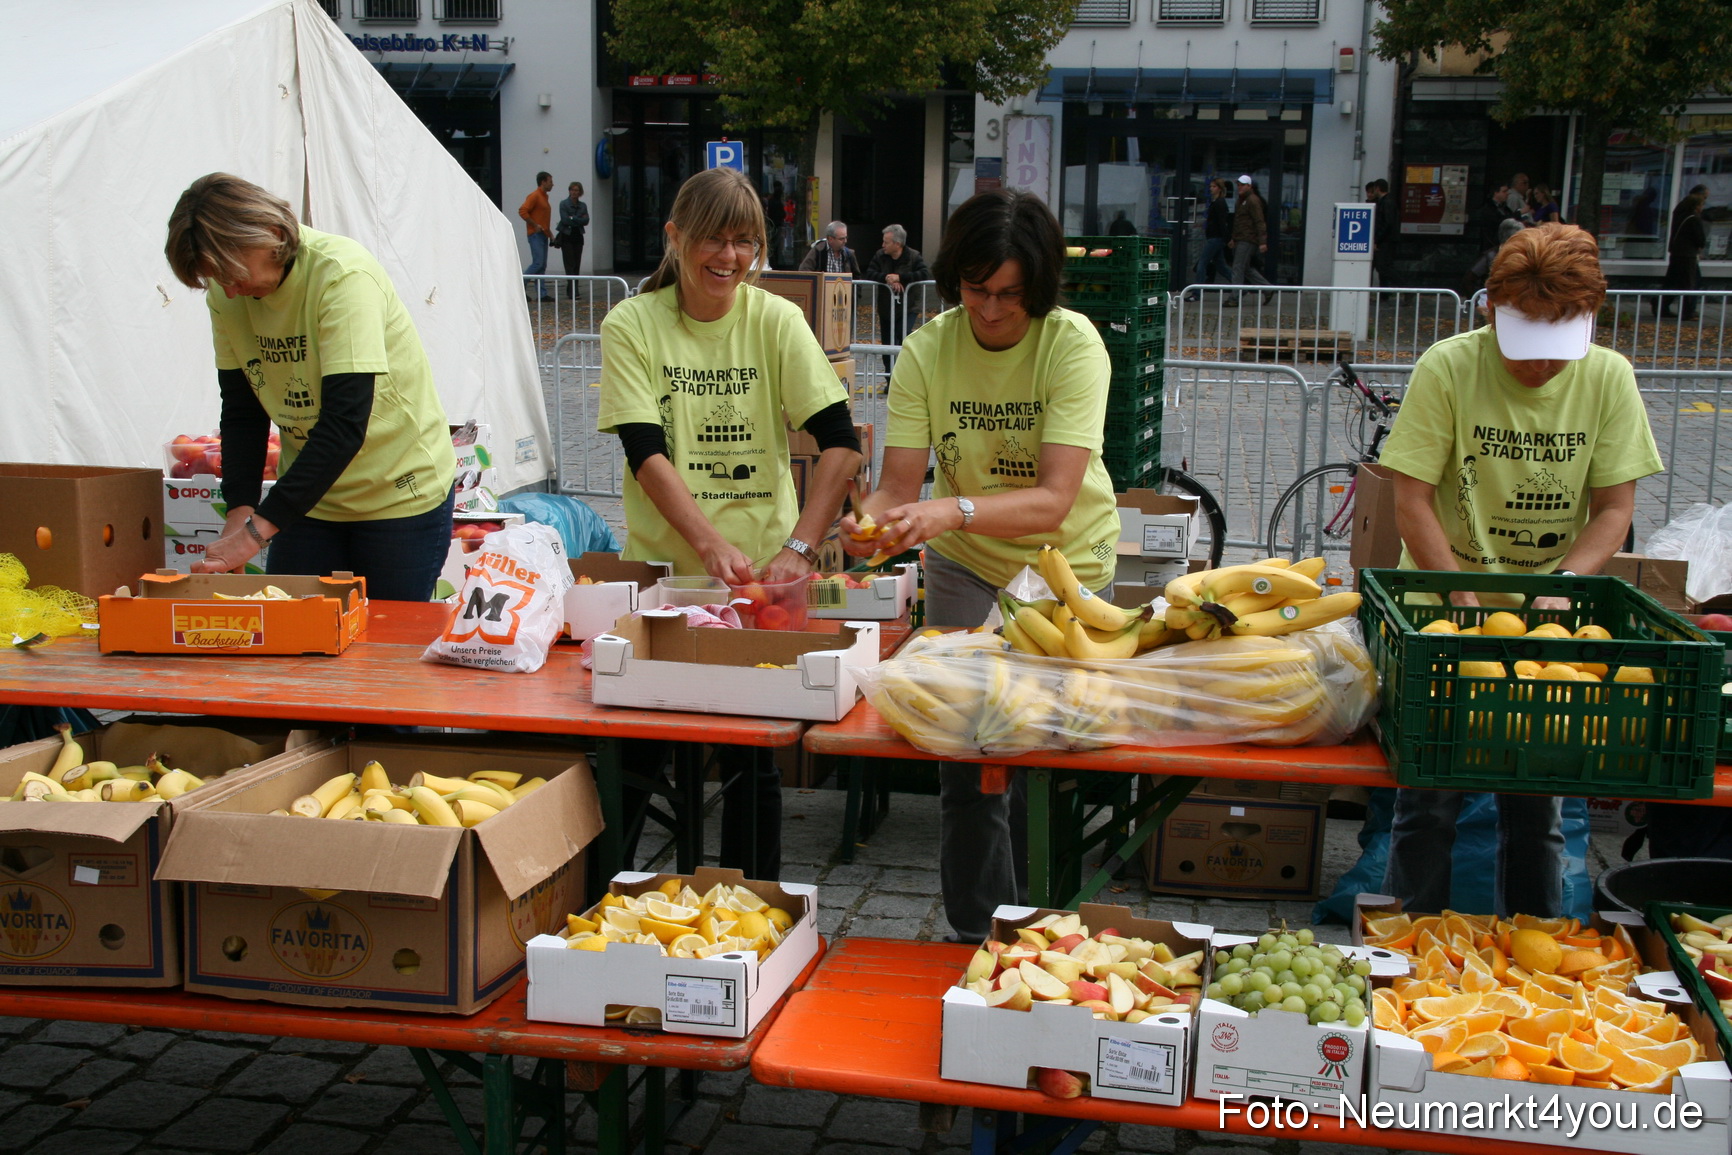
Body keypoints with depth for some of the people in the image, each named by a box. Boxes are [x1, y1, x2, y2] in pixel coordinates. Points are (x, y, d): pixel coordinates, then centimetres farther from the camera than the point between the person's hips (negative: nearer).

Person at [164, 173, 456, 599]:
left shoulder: (342, 275, -24)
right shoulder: (227, 297, -4)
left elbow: (346, 422, -30)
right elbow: (241, 412, 2)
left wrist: (259, 528, -33)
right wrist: (239, 512, -15)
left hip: (401, 495, -5)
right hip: (309, 494, 5)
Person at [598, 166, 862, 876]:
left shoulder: (775, 321, -2)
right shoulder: (632, 326, -4)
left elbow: (841, 443, -8)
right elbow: (646, 453, -13)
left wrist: (798, 548, -20)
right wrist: (711, 544, -27)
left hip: (759, 572, 0)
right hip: (661, 568, 0)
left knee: (753, 759, 4)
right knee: (637, 755, 4)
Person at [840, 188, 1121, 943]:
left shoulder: (1073, 344, -21)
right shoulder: (927, 351, -14)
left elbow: (1054, 501, -30)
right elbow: (899, 487, -16)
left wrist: (953, 511, -46)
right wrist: (870, 521, -39)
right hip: (965, 567, 2)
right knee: (967, 765, -1)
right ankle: (979, 937, 16)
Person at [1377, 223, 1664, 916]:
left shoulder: (1608, 377, -4)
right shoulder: (1448, 367, -13)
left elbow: (1614, 508, -1)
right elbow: (1412, 501, -12)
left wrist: (1562, 585, -17)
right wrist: (1467, 599, -19)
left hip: (1548, 613, 2)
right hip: (1443, 605, -2)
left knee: (1536, 801, 7)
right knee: (1430, 799, 2)